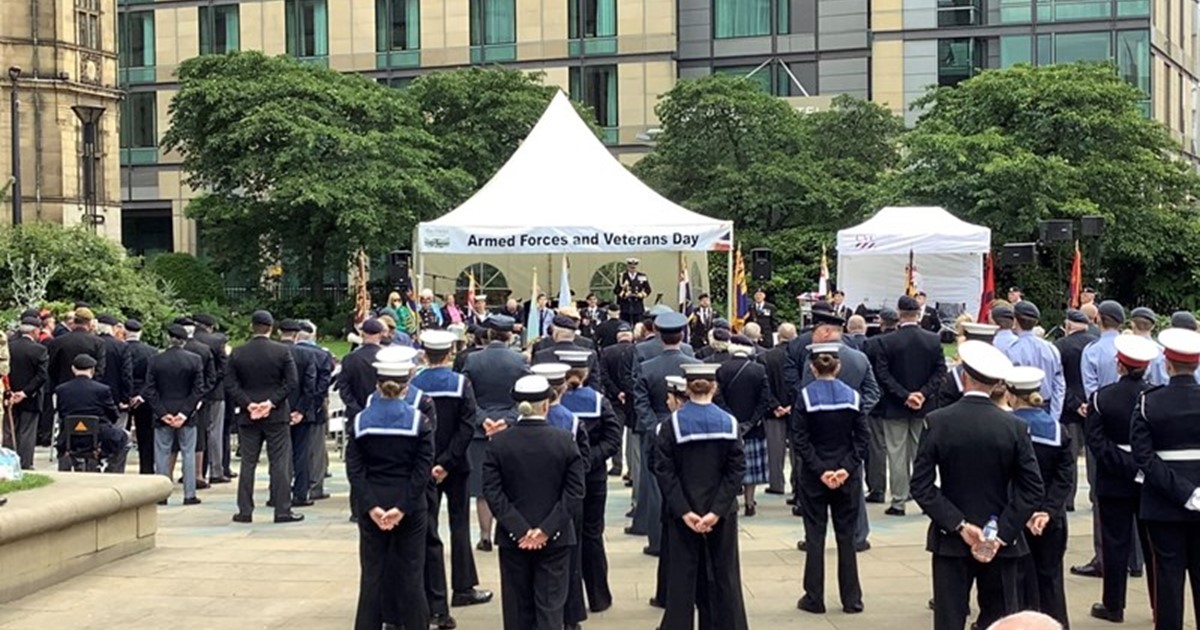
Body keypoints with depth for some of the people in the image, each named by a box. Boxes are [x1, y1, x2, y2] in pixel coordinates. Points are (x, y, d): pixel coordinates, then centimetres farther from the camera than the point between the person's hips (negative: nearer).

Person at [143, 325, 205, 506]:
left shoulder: (155, 360, -4)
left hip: (162, 414, 0)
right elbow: (198, 389, -7)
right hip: (186, 415, 0)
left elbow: (149, 391, -6)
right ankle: (189, 494, 5)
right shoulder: (195, 360, -5)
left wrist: (162, 413, -5)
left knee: (162, 454, 8)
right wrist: (185, 413, -7)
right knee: (188, 453, 6)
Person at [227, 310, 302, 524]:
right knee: (280, 464, 1)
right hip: (276, 416, -2)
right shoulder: (282, 351, -6)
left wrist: (247, 404, -7)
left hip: (247, 417, 2)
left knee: (248, 464, 8)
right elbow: (292, 382, -10)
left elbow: (231, 385, -3)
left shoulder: (237, 353, 0)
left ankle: (245, 511, 10)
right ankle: (283, 510, 0)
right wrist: (272, 401, -11)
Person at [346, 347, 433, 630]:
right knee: (411, 572, 7)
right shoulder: (419, 421, -7)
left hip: (371, 506, 1)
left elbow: (354, 469, -6)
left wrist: (371, 506, -9)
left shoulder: (361, 421, -2)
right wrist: (403, 507, -12)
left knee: (372, 573, 8)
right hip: (410, 507, -1)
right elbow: (422, 470, -11)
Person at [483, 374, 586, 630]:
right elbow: (575, 491, -9)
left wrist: (518, 529, -9)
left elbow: (492, 491, -7)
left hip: (513, 539, 1)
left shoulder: (499, 441, -4)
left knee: (518, 606, 11)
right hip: (554, 539, -1)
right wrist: (547, 529, -11)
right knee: (550, 605, 2)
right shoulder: (565, 440, -6)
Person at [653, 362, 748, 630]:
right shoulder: (729, 423, -5)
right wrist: (717, 510, -13)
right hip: (722, 513, 1)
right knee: (724, 575, 11)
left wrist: (683, 511, -13)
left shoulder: (672, 424, -8)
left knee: (682, 576, 7)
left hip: (682, 513, -1)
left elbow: (664, 471, -12)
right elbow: (736, 471, -10)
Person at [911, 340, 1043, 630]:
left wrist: (959, 526, -11)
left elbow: (921, 485, -11)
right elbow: (1032, 488, -8)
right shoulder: (1014, 426, -6)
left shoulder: (937, 422, -8)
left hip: (950, 541, -1)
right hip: (1000, 543, 1)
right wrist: (1003, 533, -10)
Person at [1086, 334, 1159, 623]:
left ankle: (1113, 605, 12)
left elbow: (1097, 444, -14)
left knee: (1115, 543, 7)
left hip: (1114, 483, -1)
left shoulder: (1101, 398, -9)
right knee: (1153, 543, 10)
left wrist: (1129, 468, -15)